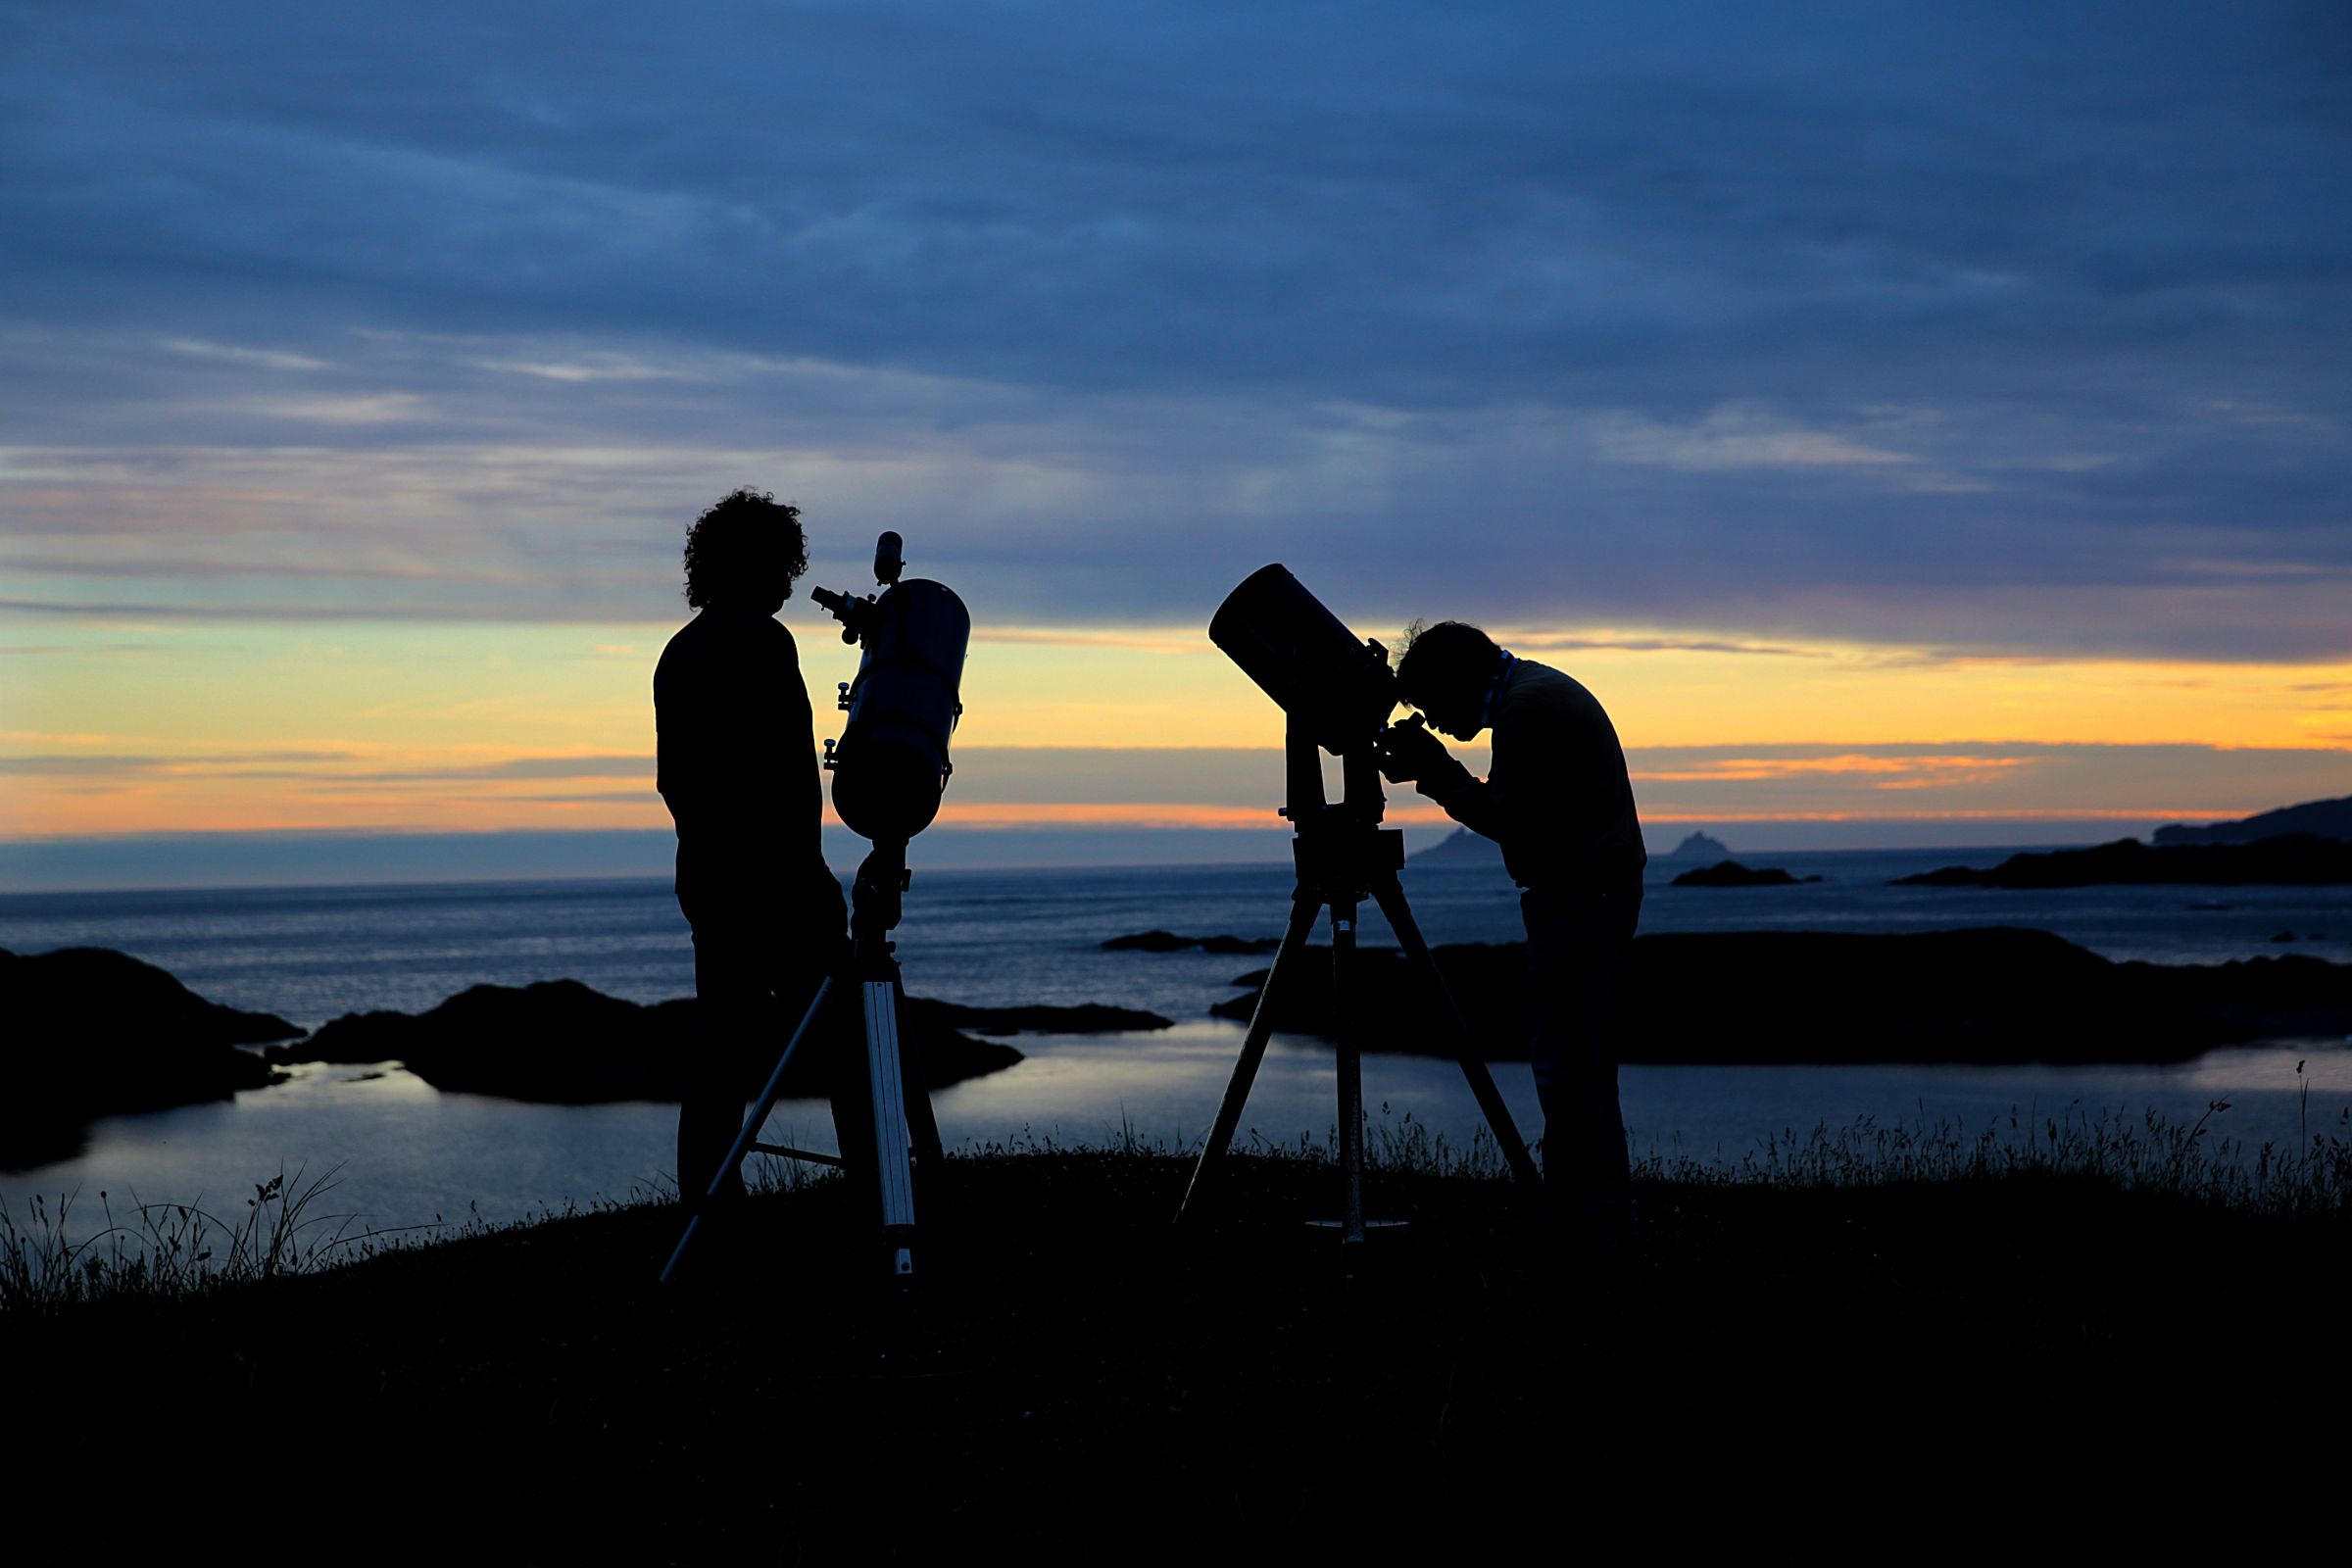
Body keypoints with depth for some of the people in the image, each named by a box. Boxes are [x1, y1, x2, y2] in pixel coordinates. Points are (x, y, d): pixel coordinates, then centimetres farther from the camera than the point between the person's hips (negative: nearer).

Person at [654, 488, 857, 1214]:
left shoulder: (678, 651, 15)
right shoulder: (761, 640, -11)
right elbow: (783, 766, -19)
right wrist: (807, 869, -16)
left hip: (703, 872, 9)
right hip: (772, 873, -9)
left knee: (722, 1041, 8)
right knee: (843, 1033, -2)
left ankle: (706, 1197, 5)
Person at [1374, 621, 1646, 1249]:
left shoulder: (1527, 707, -15)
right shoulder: (1540, 689, 18)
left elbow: (1507, 819, -17)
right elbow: (1516, 814, 18)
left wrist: (1434, 769, -8)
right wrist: (1433, 769, 10)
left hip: (1579, 895, -11)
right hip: (1595, 890, 11)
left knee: (1564, 1061, -9)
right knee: (1578, 1059, 13)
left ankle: (1589, 1225, -7)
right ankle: (1603, 1220, 16)